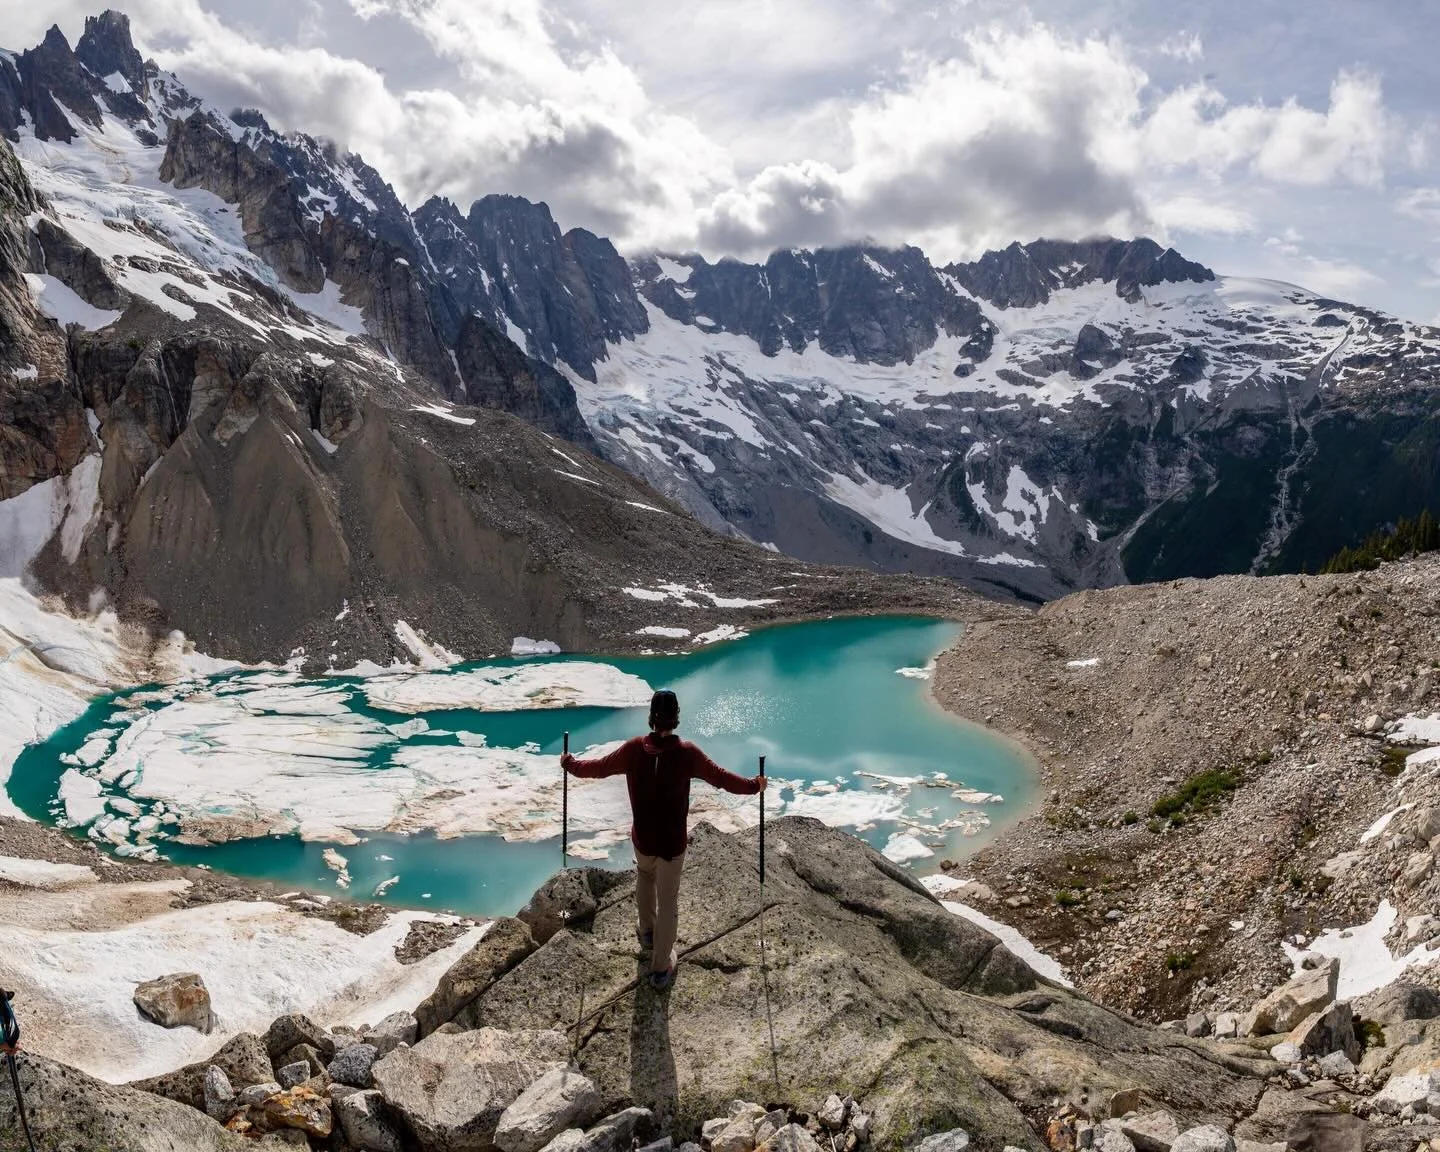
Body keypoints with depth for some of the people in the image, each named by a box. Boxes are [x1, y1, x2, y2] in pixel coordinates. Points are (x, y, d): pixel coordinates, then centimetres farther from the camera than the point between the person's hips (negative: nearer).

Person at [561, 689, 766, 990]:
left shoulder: (634, 748, -14)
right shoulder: (688, 753, -19)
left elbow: (600, 767, -1)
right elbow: (721, 778, -10)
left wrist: (571, 765, 18)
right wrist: (753, 786, 6)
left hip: (642, 838, 2)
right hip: (674, 842, -2)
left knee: (645, 877, 34)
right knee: (668, 903, 11)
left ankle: (647, 931, 50)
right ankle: (661, 968, 21)